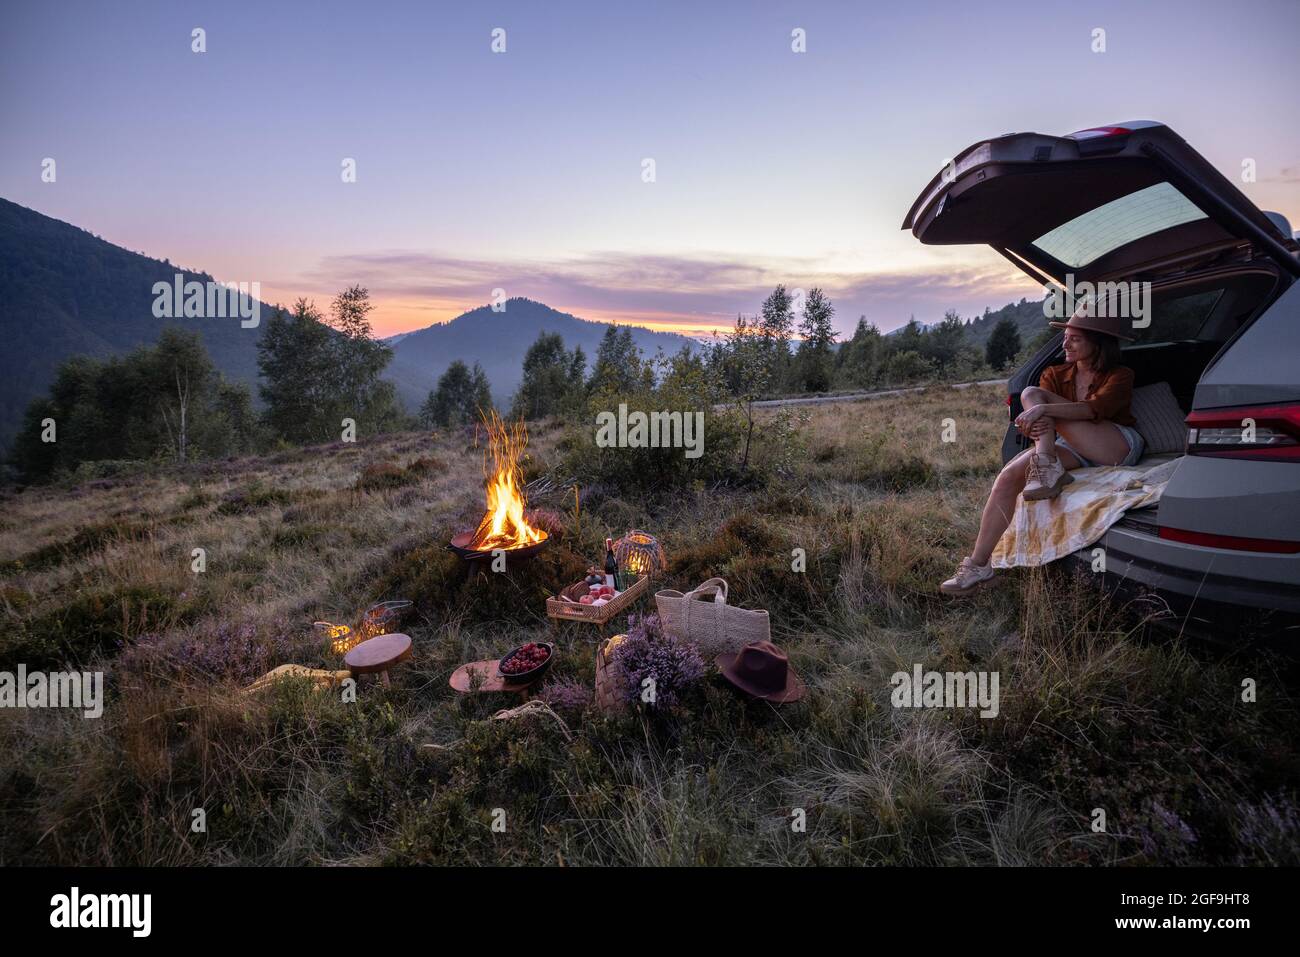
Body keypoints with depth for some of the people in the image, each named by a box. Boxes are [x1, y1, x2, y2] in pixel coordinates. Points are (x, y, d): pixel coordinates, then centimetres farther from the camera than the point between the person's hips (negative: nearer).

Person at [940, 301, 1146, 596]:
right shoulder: (1055, 375, 11)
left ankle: (1047, 471, -29)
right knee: (1008, 477, -27)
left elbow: (1096, 408, -24)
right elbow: (1034, 418, -4)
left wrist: (1043, 409, -37)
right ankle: (978, 565, -28)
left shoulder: (1119, 376, -2)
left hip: (1120, 448, -5)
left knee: (1031, 395, -19)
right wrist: (1032, 426, -31)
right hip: (1073, 452, 5)